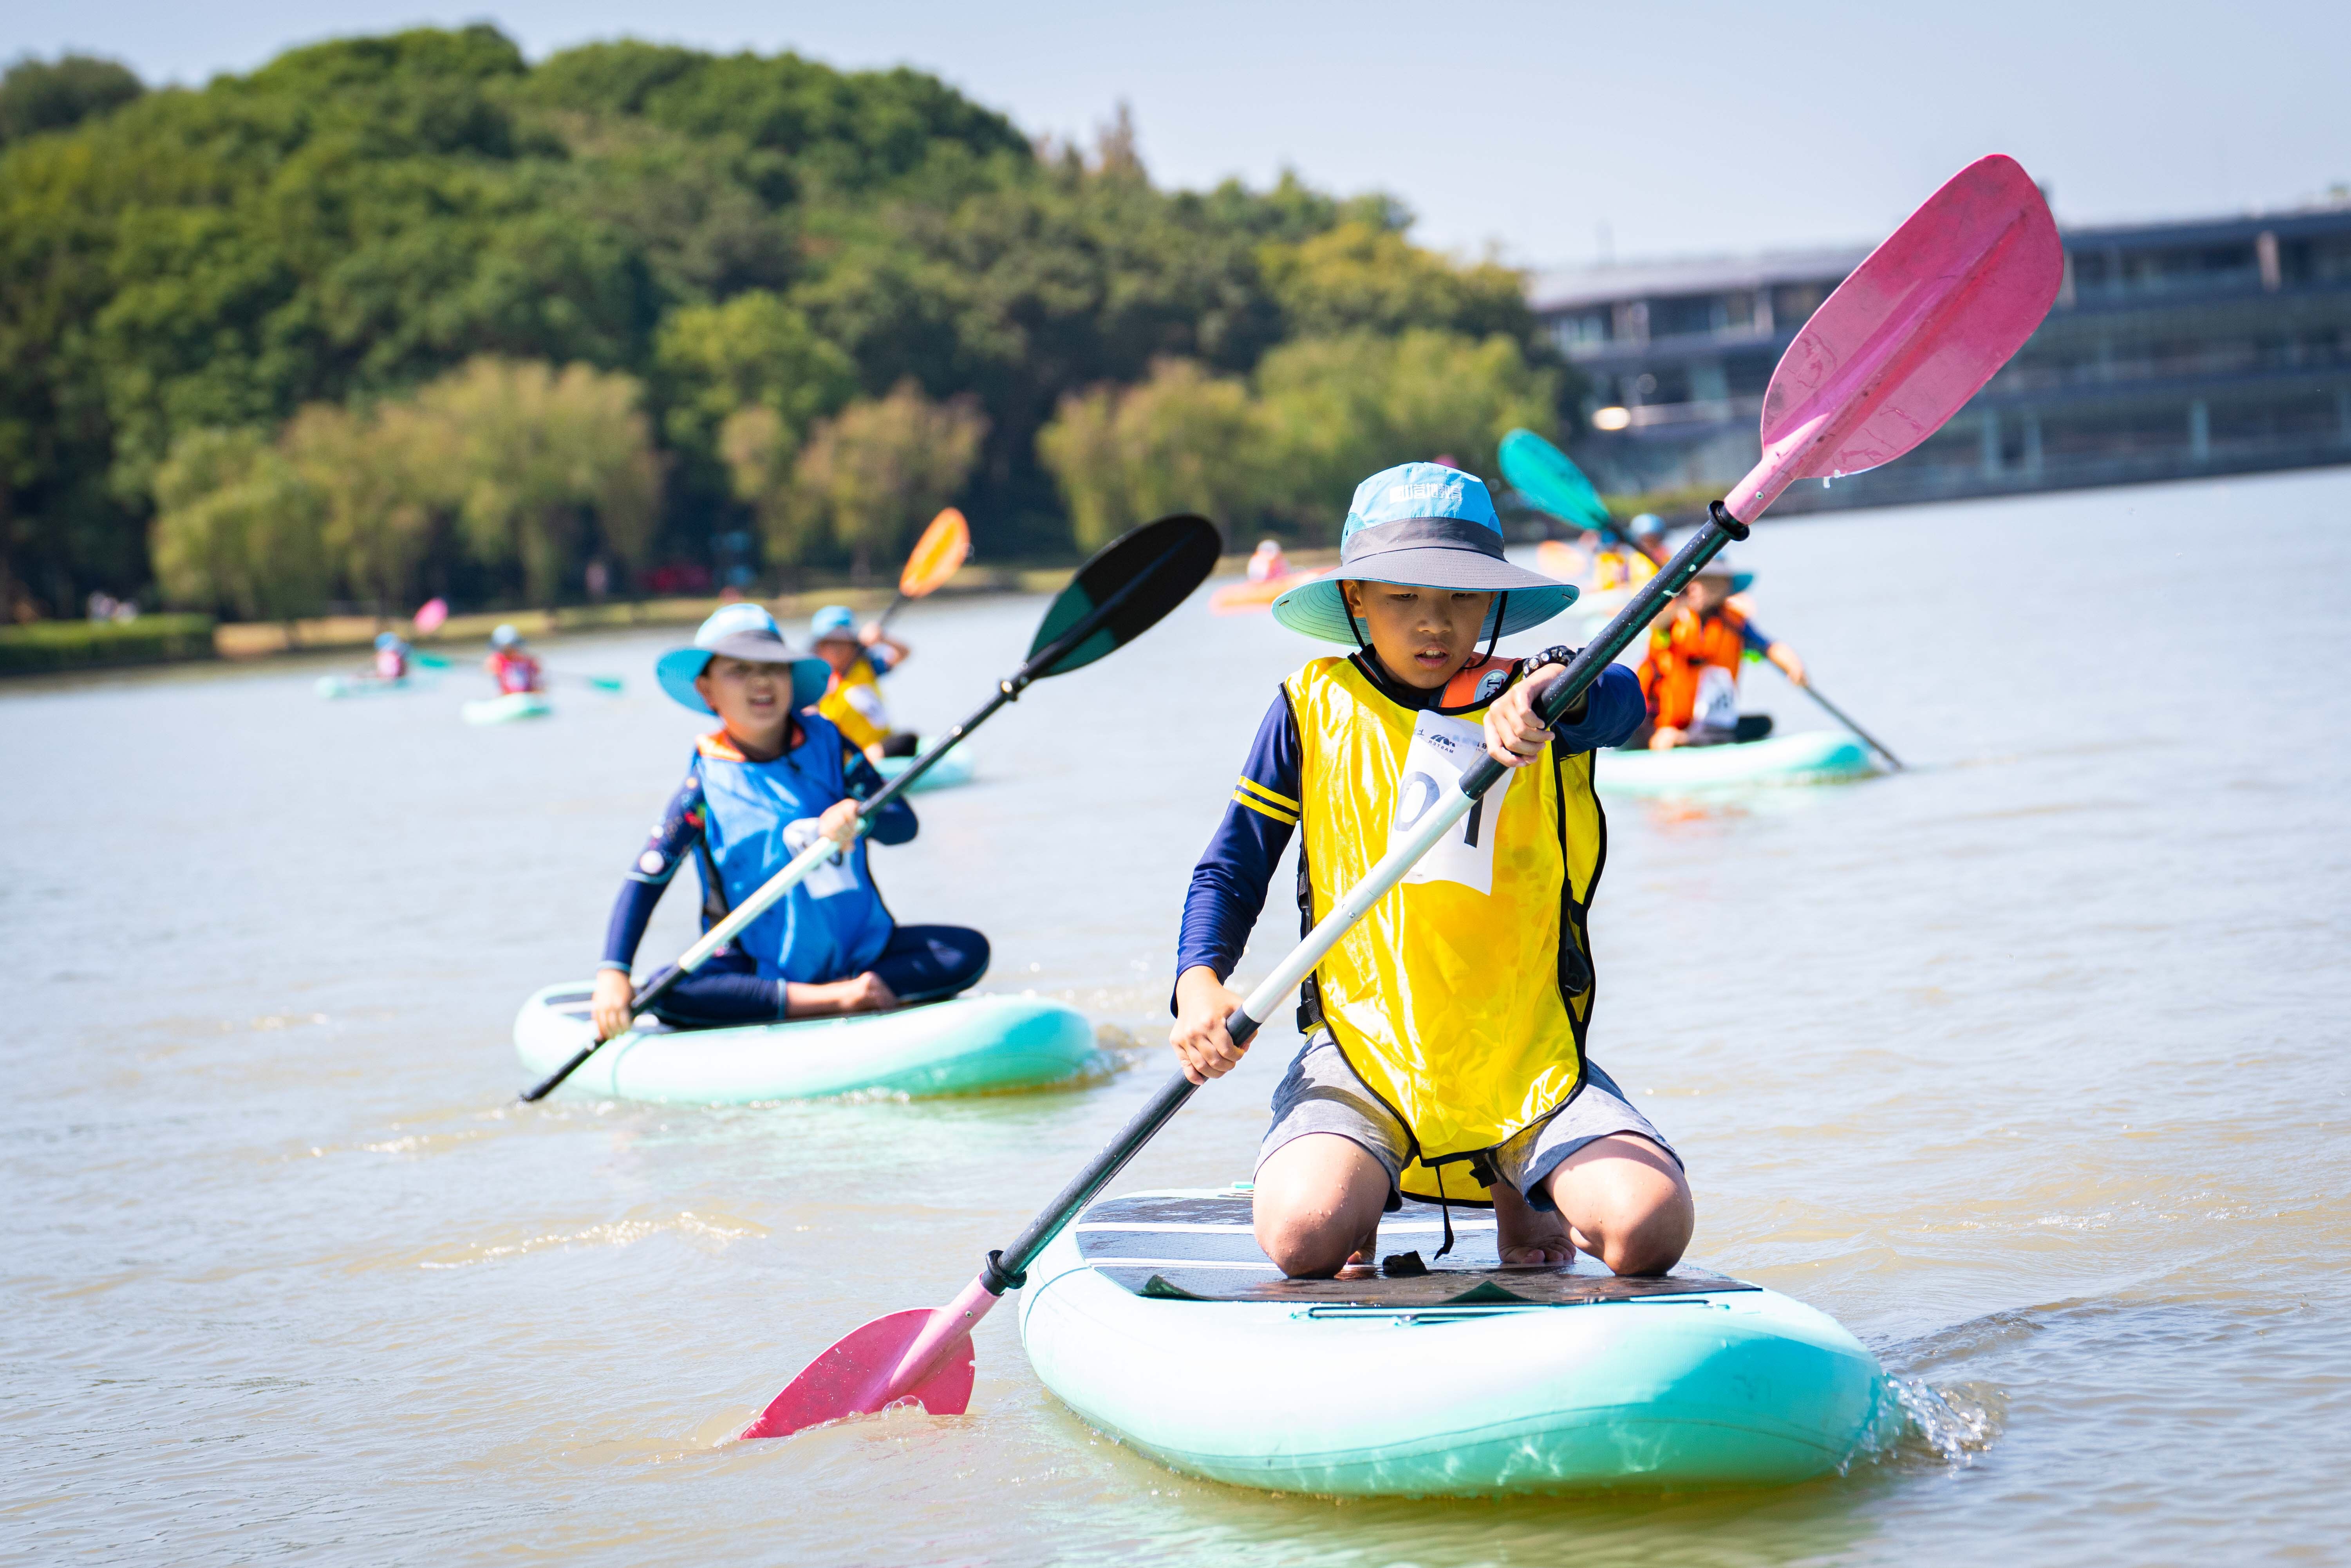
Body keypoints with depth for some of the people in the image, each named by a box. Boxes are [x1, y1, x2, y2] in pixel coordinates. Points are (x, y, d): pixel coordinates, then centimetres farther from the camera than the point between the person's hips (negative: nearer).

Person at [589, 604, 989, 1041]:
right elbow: (645, 879, -10)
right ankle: (835, 1001, -30)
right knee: (664, 994, -32)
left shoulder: (826, 743, 2)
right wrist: (613, 973, -24)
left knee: (969, 951, -18)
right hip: (757, 967, -2)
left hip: (861, 950, 2)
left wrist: (856, 816, -30)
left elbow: (904, 824, -6)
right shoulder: (708, 782, -5)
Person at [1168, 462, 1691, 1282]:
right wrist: (1199, 985, -10)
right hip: (1364, 1055, 0)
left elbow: (1619, 700, -21)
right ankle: (1365, 1207, 11)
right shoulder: (1314, 707, 6)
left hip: (1530, 1059, 0)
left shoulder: (1533, 698, 4)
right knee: (1303, 1235, -29)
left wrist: (1547, 692, -45)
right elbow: (1231, 870, 9)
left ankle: (1521, 1202, 13)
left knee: (1649, 1228, -23)